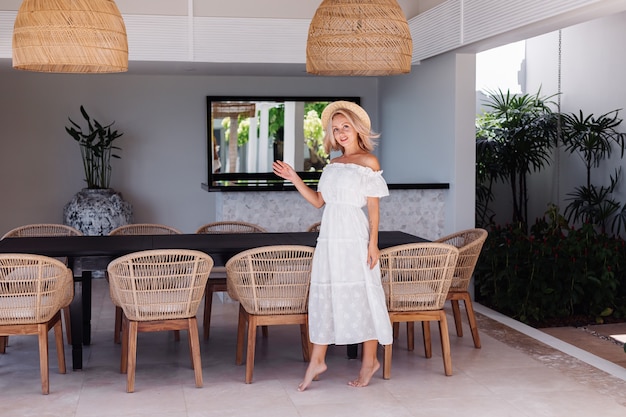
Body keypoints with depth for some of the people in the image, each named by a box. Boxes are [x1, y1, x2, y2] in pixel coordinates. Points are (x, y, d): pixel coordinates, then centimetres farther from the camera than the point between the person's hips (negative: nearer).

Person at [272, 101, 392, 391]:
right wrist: (294, 179, 5)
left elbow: (373, 206, -7)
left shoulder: (368, 161, -4)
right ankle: (317, 361, 15)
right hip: (330, 237, 6)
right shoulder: (332, 164, 14)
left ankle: (370, 361, 13)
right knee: (323, 294, 7)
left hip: (354, 238, -6)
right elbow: (318, 201, 14)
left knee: (361, 295, 0)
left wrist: (373, 243, -12)